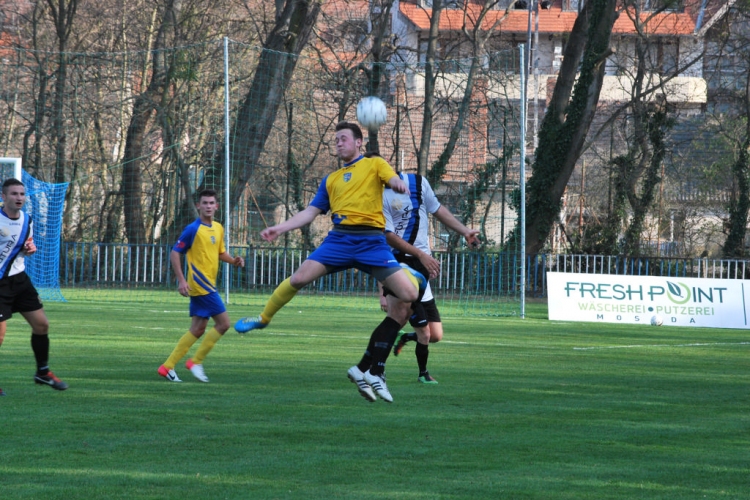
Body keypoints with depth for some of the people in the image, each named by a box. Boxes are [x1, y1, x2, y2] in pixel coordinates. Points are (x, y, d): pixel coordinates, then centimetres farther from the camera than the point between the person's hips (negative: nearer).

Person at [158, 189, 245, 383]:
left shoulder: (218, 228, 12)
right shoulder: (193, 229, -11)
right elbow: (174, 254, -9)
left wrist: (233, 260, 4)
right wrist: (181, 280, -17)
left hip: (208, 285, 8)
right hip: (200, 284, -8)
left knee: (198, 330, 9)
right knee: (223, 323, -11)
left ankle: (168, 367, 12)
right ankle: (196, 362, -3)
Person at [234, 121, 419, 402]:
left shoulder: (375, 165, 13)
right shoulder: (331, 179, 24)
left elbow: (395, 182, -5)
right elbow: (310, 212, 21)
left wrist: (398, 185, -30)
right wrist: (280, 228, 8)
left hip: (371, 242, -2)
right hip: (339, 239, 2)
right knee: (299, 278, -18)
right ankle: (263, 319, 12)